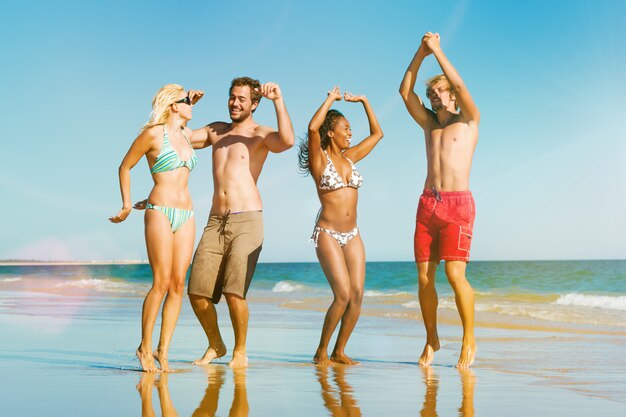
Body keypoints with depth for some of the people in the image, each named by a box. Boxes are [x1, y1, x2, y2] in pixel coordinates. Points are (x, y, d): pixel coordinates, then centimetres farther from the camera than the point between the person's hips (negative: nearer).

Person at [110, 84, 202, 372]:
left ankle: (163, 350, 5)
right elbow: (125, 167, 5)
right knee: (161, 283, -11)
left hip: (186, 215, 6)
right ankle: (145, 348, 2)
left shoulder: (187, 135, 15)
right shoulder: (152, 134, -3)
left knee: (178, 284, -1)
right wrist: (126, 205, 6)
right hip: (160, 212, -6)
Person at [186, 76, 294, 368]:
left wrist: (278, 100, -21)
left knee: (234, 291, -17)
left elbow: (287, 141, -20)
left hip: (247, 221, -5)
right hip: (216, 222, 5)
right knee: (197, 292, -2)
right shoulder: (216, 131, 20)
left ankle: (241, 352, 3)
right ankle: (215, 345, 21)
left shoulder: (260, 135, 2)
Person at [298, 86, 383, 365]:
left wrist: (364, 101, 18)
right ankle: (321, 351, 1)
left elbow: (377, 133, 23)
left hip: (352, 235, 6)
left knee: (357, 295, -4)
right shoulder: (319, 159, -4)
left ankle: (339, 351, 8)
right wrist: (331, 99, -12)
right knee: (343, 294, -15)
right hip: (327, 234, -6)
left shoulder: (350, 157, 13)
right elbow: (313, 127, -23)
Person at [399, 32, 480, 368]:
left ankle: (469, 338, -3)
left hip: (457, 204, -5)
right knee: (424, 277, 0)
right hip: (427, 204, 5)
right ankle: (431, 340, 12)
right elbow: (405, 91, 12)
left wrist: (437, 50, 0)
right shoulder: (429, 124, 20)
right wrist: (421, 53, 6)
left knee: (455, 274, -15)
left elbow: (459, 84, -7)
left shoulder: (469, 121, 9)